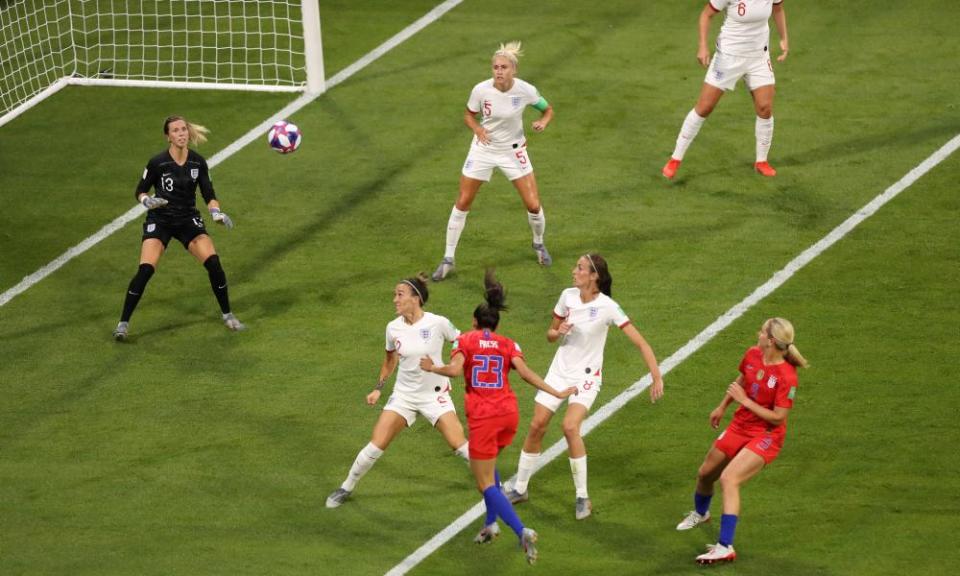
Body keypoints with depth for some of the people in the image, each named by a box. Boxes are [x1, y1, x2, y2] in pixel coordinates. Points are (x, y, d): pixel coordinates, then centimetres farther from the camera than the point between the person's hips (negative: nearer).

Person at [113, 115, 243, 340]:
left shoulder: (198, 162, -5)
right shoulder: (157, 163, -13)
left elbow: (209, 195, 0)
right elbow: (140, 191, -3)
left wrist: (216, 212, -20)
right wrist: (148, 201, -24)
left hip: (188, 220, 2)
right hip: (159, 221, -2)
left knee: (213, 263, -15)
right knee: (145, 270, -20)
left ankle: (227, 315, 7)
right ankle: (123, 323, -7)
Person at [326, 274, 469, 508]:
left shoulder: (438, 323, -17)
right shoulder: (393, 328, -4)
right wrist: (378, 388, 12)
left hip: (435, 394, -3)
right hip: (403, 394, 3)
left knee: (459, 444, -11)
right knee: (376, 445, -4)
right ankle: (346, 488, 14)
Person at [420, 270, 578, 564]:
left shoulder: (465, 340, 4)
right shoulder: (508, 344, 10)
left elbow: (455, 370, -13)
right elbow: (525, 372, -6)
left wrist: (432, 368, 4)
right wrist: (556, 393, -4)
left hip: (482, 416, -4)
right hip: (509, 412, 4)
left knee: (486, 483, 0)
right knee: (488, 464, 31)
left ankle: (522, 531, -18)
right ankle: (491, 523, 24)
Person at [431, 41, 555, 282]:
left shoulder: (525, 90, -19)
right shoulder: (481, 90, -19)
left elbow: (548, 109, -1)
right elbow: (469, 115, -1)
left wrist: (543, 122, -23)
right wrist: (478, 129, -23)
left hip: (513, 151, 0)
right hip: (483, 149, 0)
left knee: (533, 205, -3)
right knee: (462, 203, 1)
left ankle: (539, 244, 30)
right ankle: (448, 259, 14)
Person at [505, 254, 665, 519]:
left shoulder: (607, 307, -19)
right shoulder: (568, 296, -3)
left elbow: (640, 343, -20)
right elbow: (551, 334, 9)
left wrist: (657, 377, -28)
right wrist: (558, 333, -15)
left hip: (586, 376, -5)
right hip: (559, 370, 5)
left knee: (570, 427, -24)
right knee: (536, 426, 3)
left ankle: (583, 498, -12)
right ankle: (520, 488, 21)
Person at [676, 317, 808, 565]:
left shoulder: (787, 377, -27)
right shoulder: (752, 355, -7)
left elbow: (778, 417, -25)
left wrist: (744, 400, -25)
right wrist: (722, 407, 22)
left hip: (766, 436, -8)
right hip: (740, 426, 8)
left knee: (729, 478, -28)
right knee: (705, 473, 21)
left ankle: (725, 548, -27)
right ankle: (700, 513, 57)